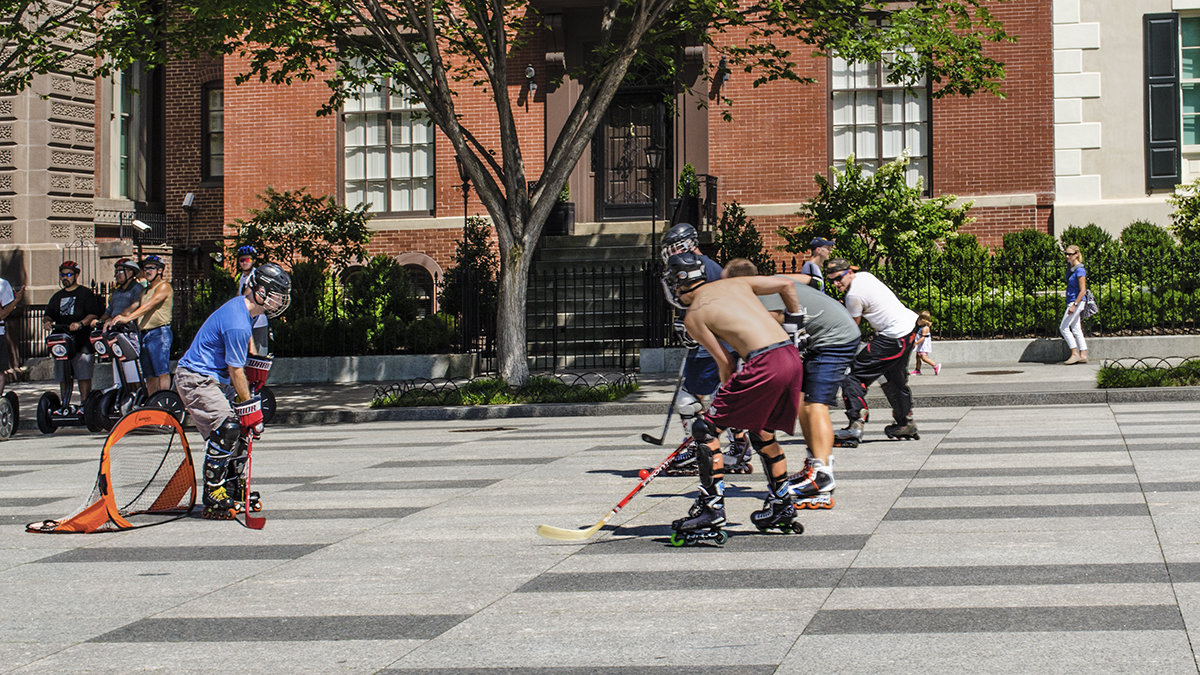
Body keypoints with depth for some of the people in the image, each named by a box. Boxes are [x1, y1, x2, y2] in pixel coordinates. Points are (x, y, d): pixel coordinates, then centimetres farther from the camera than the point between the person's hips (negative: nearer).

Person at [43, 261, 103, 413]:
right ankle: (65, 406, 7)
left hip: (81, 342, -5)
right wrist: (47, 321, -4)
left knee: (83, 375, -10)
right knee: (63, 377, 3)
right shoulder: (57, 297, 23)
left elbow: (93, 314, -5)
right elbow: (49, 314, 20)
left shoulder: (86, 293, 5)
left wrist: (80, 323, -22)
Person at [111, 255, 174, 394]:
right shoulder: (146, 291, 25)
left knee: (162, 372, -14)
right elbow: (136, 308, 20)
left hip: (159, 332, -9)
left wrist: (128, 317, -27)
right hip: (144, 334, 9)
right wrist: (118, 317, 2)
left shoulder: (164, 286, -3)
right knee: (150, 376, 6)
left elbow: (150, 305, -16)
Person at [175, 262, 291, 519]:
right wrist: (250, 407, -15)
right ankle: (213, 500, -17)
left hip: (206, 378, 11)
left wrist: (256, 365, 30)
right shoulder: (237, 324, -26)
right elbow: (235, 371, -21)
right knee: (226, 429, -19)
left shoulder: (243, 308, 5)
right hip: (195, 379, -11)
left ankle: (234, 488, 23)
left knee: (239, 429, 12)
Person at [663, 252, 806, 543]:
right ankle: (782, 507, 32)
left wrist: (727, 396, 16)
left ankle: (711, 509, -5)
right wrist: (793, 327, 32)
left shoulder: (693, 316, 4)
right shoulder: (734, 284, 21)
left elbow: (725, 361, 2)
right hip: (793, 357, 7)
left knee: (706, 428, 1)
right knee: (762, 431, 27)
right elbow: (786, 285, 22)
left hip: (765, 363, -7)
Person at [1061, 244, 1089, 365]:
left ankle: (1075, 354, -7)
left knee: (1063, 328, -9)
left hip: (1077, 301, -9)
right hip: (1072, 302, 9)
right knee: (1076, 329, 9)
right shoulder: (1070, 266, 9)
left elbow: (1083, 290, -20)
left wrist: (1074, 305, -23)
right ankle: (1083, 355, 9)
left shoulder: (1080, 270, -18)